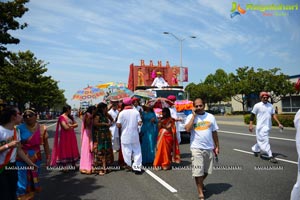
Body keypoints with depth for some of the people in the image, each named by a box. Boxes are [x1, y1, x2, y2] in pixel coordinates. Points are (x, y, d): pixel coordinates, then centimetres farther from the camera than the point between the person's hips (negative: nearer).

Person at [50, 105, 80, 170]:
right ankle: (64, 166, 8)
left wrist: (71, 125, -12)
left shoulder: (70, 117, 12)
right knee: (64, 150, 0)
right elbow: (66, 127, -20)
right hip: (65, 137, -7)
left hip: (71, 136, 7)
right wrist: (72, 126, -3)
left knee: (72, 150, 11)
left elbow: (76, 124, 7)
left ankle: (73, 165, 20)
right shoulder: (61, 117, -12)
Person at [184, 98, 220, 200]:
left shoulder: (210, 116, 4)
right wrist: (194, 115, -17)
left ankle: (200, 183, 45)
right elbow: (187, 129, -22)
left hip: (209, 148, 4)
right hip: (197, 148, -3)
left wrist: (217, 146, 10)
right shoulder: (191, 117, -5)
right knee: (198, 172, 0)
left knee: (206, 171, 17)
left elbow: (214, 132, 10)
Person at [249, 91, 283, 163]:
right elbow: (252, 115, -3)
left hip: (268, 126, 6)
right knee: (265, 141, -7)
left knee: (261, 140, 15)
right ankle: (270, 156, -5)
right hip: (261, 126, -6)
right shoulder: (257, 105, -6)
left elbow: (273, 115, 12)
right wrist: (251, 125, -9)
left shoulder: (270, 105, 10)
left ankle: (255, 149, 37)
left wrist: (279, 123, 4)